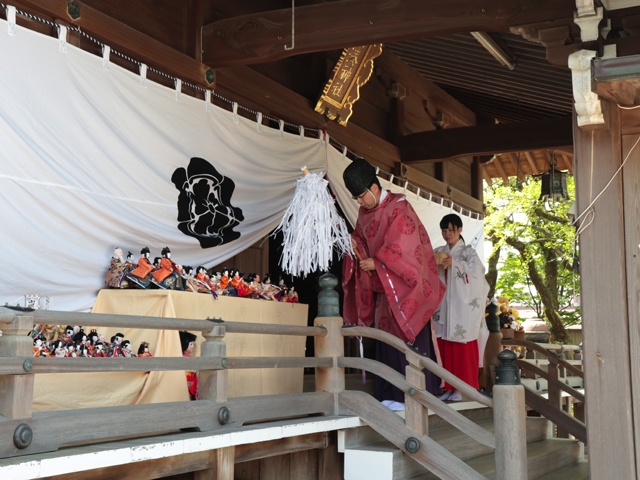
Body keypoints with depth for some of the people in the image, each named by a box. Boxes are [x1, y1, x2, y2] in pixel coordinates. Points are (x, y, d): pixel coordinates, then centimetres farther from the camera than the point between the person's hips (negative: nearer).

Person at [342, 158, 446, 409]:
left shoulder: (398, 209, -14)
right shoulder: (365, 212, 10)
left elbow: (401, 249, -19)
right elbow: (363, 240, 15)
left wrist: (376, 263, -16)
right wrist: (354, 244, -6)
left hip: (405, 283, -8)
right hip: (384, 285, 8)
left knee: (408, 337, -7)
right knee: (386, 337, 6)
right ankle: (391, 394, 10)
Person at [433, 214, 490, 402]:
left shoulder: (468, 252, 1)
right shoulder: (439, 252, 14)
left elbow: (477, 272, -16)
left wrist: (454, 264, -22)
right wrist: (439, 266, -14)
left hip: (462, 307, -4)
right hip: (444, 307, 4)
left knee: (463, 348, -3)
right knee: (445, 348, 4)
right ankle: (449, 387, 11)